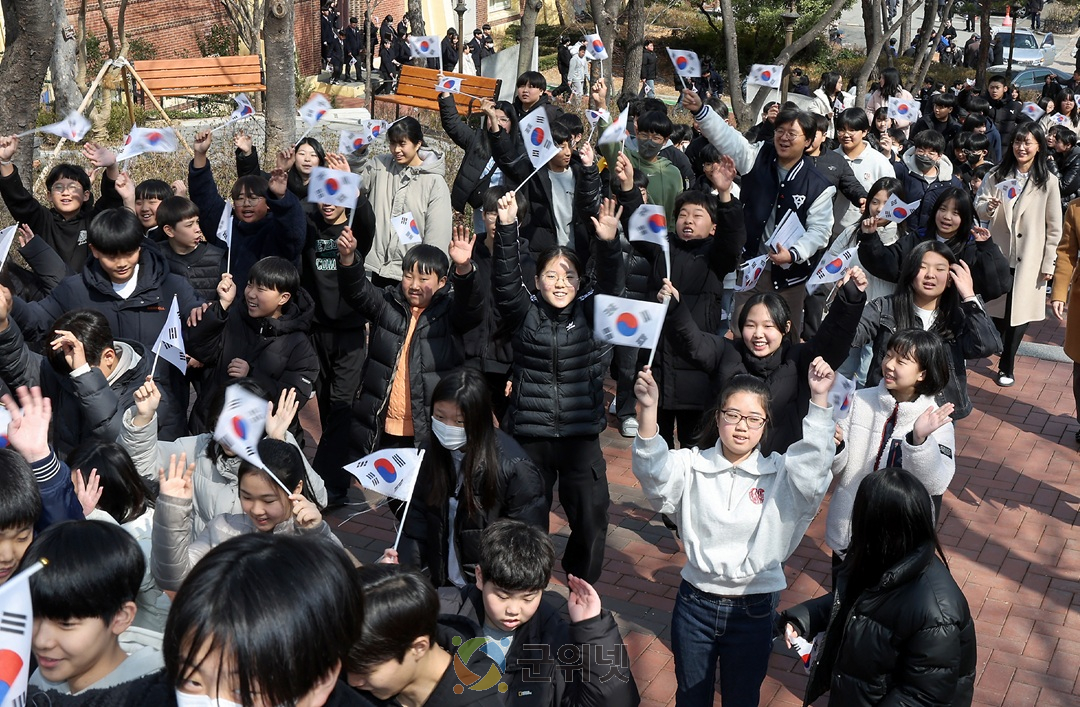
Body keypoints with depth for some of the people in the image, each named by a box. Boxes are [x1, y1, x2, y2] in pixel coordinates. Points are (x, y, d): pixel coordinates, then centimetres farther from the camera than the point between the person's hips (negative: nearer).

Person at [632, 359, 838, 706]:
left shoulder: (780, 473, -5)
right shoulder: (692, 465, -6)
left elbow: (813, 463, -24)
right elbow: (652, 470, -24)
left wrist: (819, 399, -35)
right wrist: (648, 409, -40)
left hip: (754, 609, 0)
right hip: (695, 602, 0)